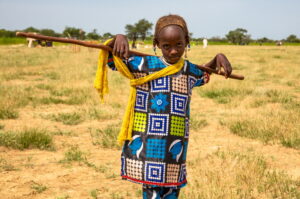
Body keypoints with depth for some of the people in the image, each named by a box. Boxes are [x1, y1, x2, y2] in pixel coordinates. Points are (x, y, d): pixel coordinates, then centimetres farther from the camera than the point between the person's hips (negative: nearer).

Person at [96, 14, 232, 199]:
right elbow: (109, 55, 2)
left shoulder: (191, 71, 8)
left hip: (175, 147, 4)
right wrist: (119, 39, -19)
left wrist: (219, 57, 14)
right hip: (147, 145, -3)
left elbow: (205, 74, 32)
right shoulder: (143, 65, -4)